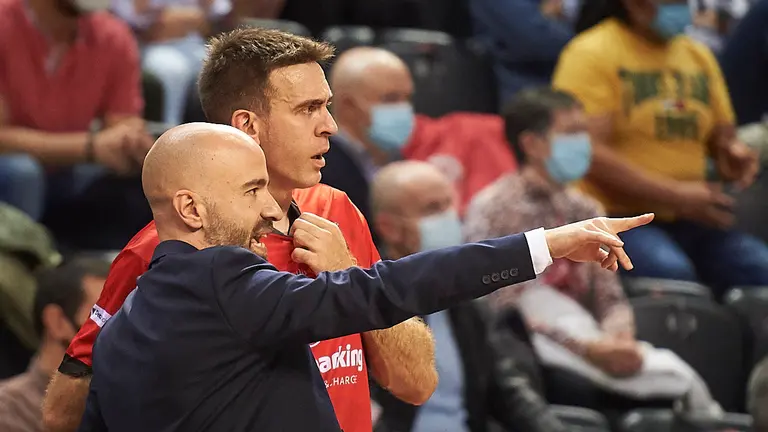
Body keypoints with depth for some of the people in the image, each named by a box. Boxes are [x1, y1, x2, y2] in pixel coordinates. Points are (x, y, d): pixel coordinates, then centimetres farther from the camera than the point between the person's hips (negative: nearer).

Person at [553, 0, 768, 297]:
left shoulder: (699, 56, 17)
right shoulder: (592, 54, -4)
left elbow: (722, 138, 24)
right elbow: (589, 153, -14)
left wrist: (732, 154, -2)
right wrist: (676, 195, -19)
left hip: (687, 223, 6)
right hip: (616, 216, -6)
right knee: (671, 272, -35)